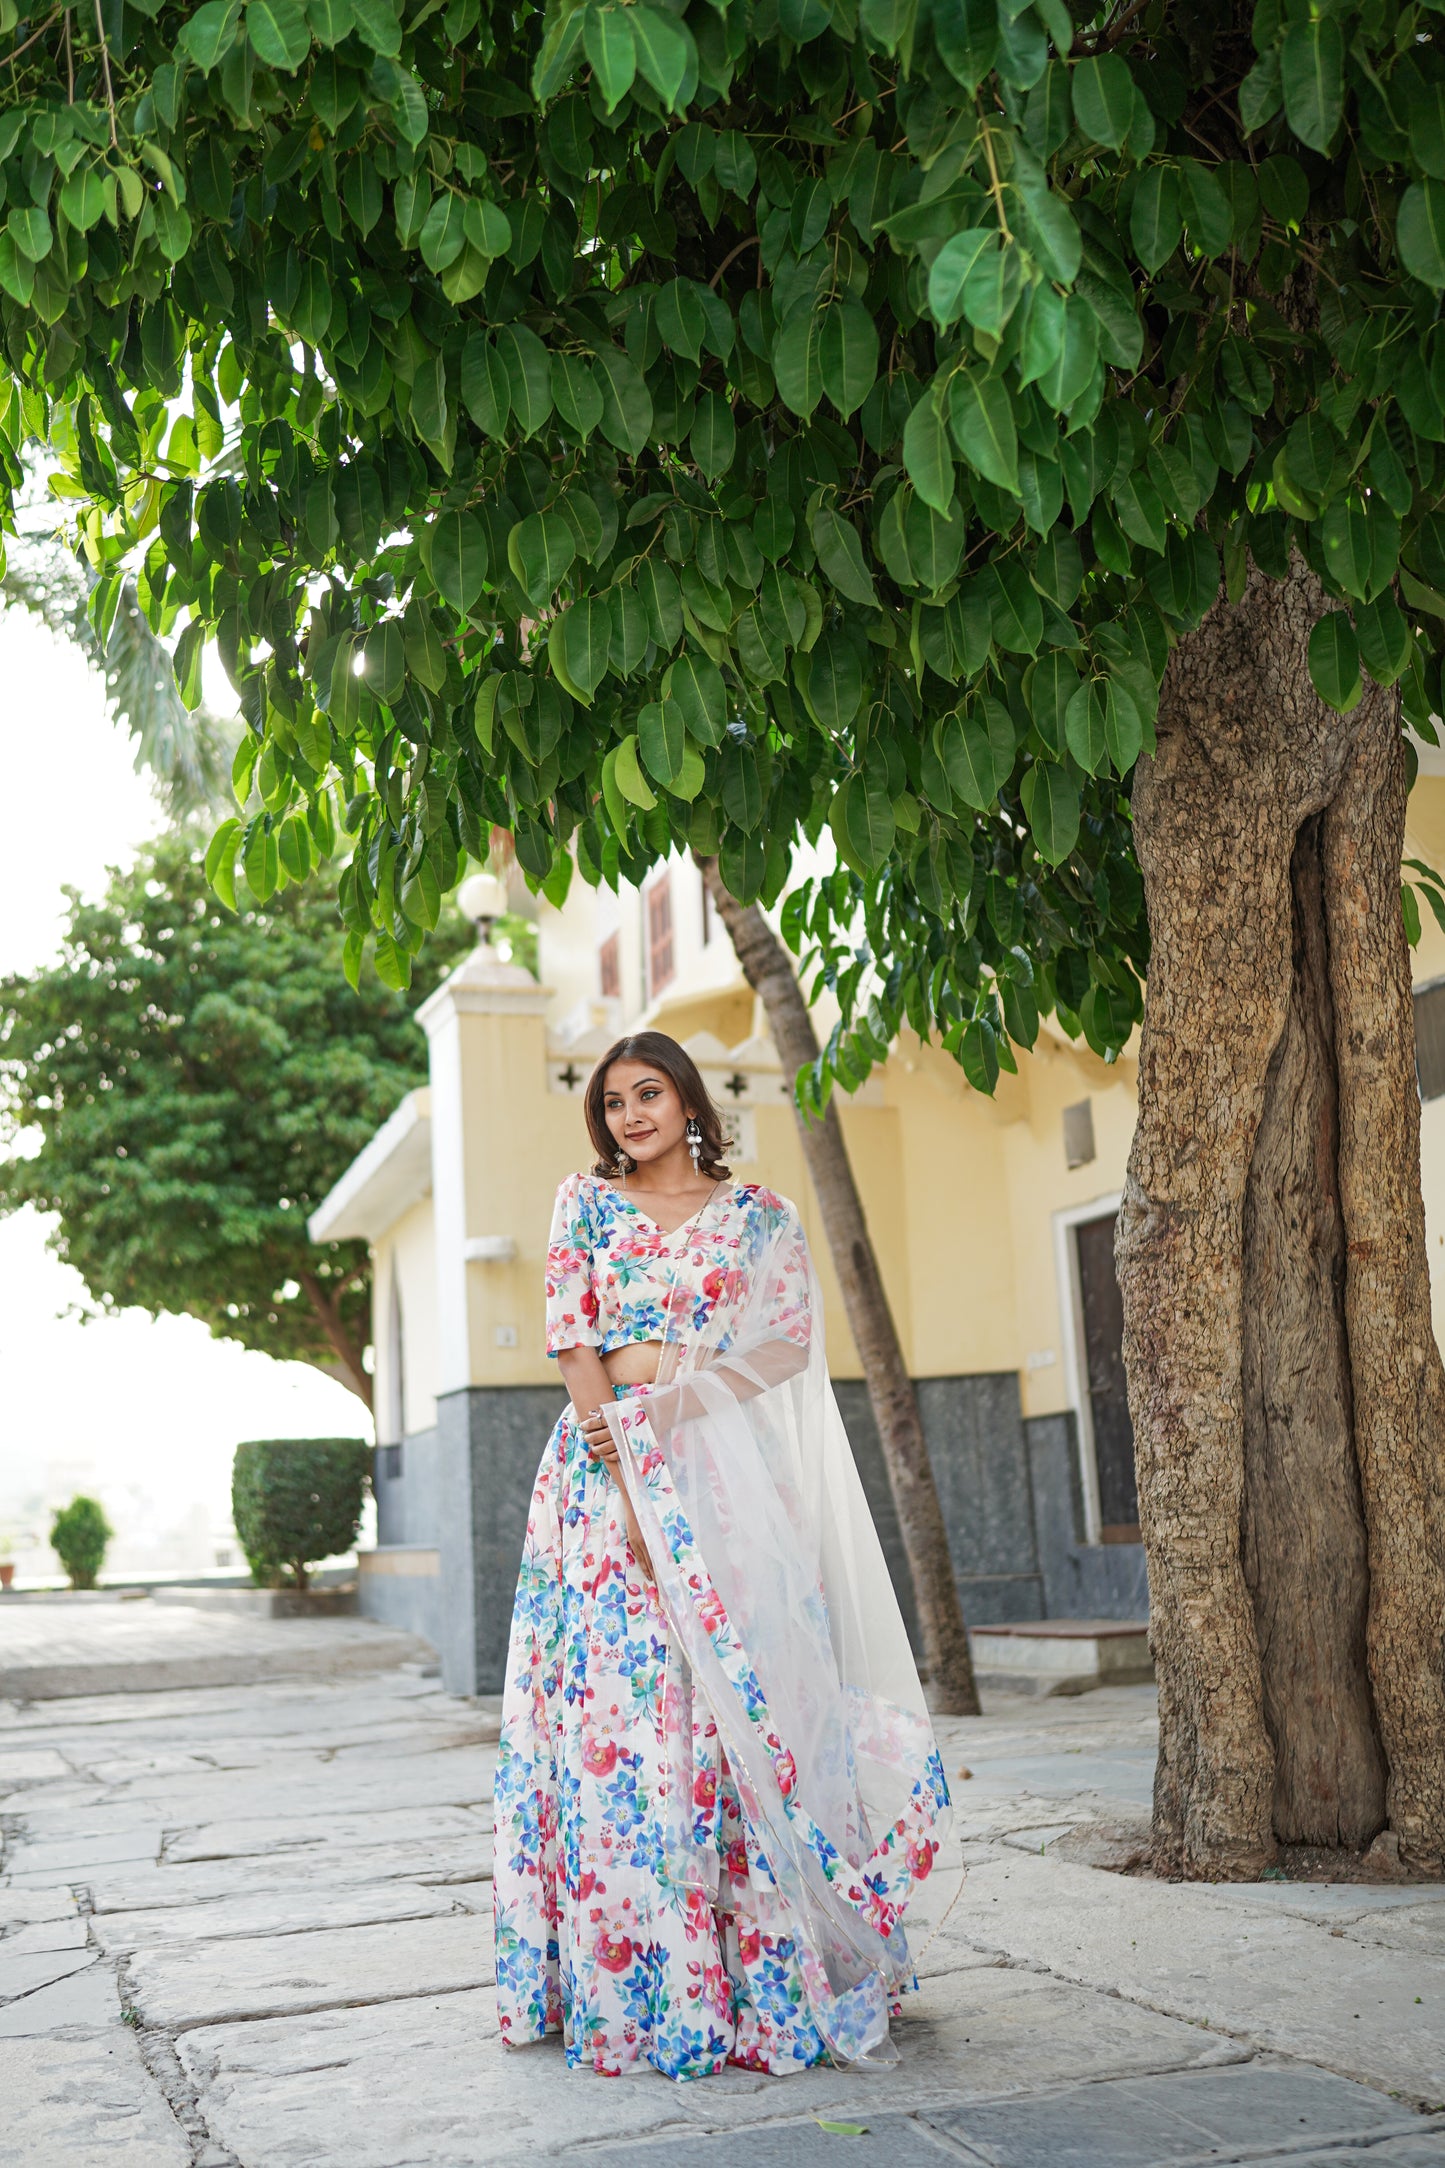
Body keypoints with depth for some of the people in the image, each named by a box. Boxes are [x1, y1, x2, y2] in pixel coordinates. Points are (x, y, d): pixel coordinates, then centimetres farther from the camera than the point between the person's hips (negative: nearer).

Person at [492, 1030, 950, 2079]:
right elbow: (572, 1339, 2)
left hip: (728, 1472, -1)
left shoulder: (760, 1215, 10)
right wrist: (627, 1474, -9)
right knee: (612, 1704, -3)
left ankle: (767, 1974, 3)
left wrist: (686, 1393, -14)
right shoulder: (586, 1202, 12)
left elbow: (791, 1343, 1)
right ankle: (625, 1978, 5)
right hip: (605, 1465, 1)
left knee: (743, 1703, -5)